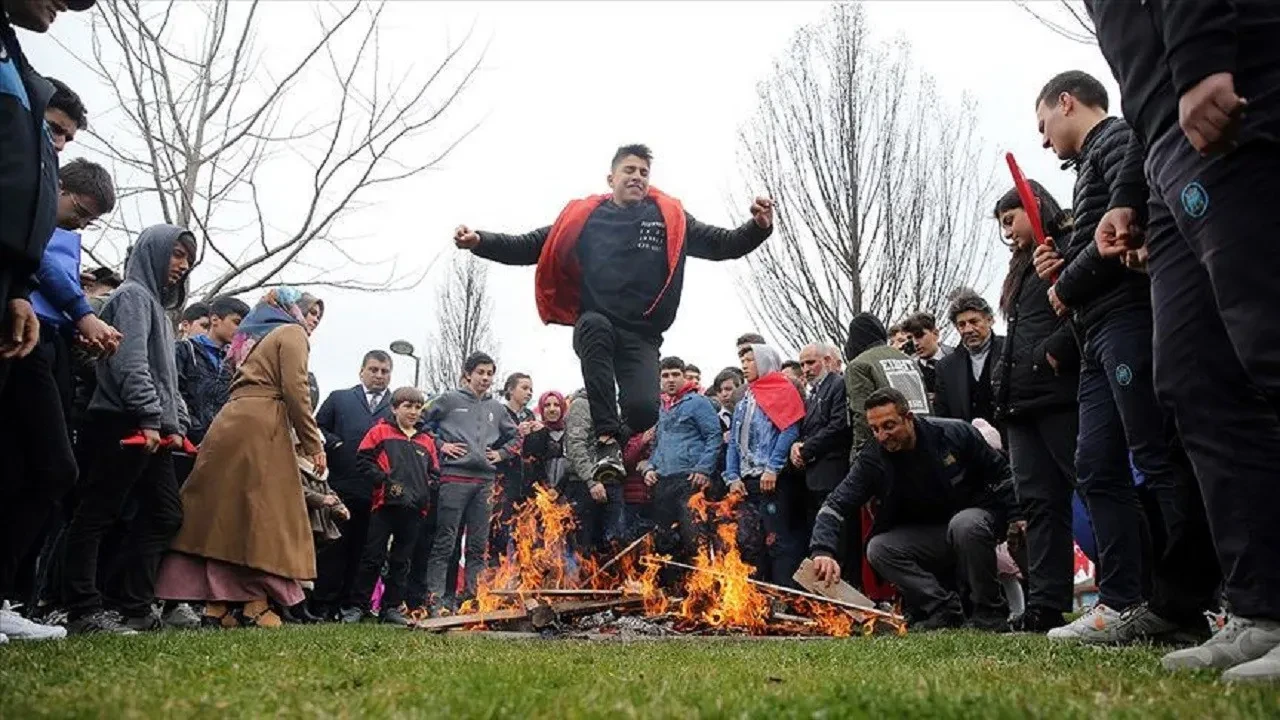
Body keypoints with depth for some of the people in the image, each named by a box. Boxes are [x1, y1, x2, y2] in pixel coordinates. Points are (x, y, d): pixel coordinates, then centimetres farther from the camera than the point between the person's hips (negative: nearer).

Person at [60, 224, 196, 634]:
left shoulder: (158, 304, 26)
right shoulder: (134, 295, -2)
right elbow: (131, 363, -16)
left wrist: (176, 424, 17)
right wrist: (149, 418, -20)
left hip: (154, 431, 10)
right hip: (125, 425, -10)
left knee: (165, 515, 7)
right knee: (97, 514, -6)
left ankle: (135, 608, 10)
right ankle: (83, 611, -5)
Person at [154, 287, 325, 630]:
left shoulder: (254, 337, 29)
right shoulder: (291, 332, 6)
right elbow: (295, 390, -7)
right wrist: (314, 444, -5)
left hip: (228, 424, 8)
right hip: (260, 427, -8)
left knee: (224, 513, 5)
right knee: (261, 516, -5)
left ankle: (219, 603, 6)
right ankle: (253, 604, -5)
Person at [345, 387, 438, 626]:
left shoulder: (427, 442, 17)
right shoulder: (380, 432, 6)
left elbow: (434, 472, 19)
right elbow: (363, 459, -2)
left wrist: (426, 490, 1)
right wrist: (384, 481, -11)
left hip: (415, 509, 4)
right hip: (385, 504, -4)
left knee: (402, 560, 9)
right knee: (373, 556, -1)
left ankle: (392, 607, 16)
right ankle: (356, 606, 7)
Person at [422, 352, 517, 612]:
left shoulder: (496, 408, 17)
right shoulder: (450, 400, 4)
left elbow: (515, 437, 27)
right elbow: (422, 423, 4)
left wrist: (500, 453, 12)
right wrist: (440, 445, -5)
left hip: (485, 480, 5)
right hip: (454, 477, -5)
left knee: (478, 544, 7)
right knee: (445, 541, -5)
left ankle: (472, 595, 12)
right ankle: (435, 596, -2)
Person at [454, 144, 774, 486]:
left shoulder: (670, 217, 10)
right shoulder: (583, 216, 8)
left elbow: (723, 244, 10)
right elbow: (529, 247, 9)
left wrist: (759, 227, -9)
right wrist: (480, 241, -4)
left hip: (642, 336, 0)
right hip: (594, 326, 0)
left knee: (644, 410, -24)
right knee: (594, 324, -37)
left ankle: (618, 433, 17)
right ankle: (607, 440, -31)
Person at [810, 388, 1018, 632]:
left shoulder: (955, 434, -16)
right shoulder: (872, 460, -13)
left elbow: (1002, 474, -4)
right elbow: (835, 505, -20)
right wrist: (823, 551, -37)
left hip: (974, 518, -3)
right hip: (925, 536, 3)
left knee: (965, 524, -37)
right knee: (878, 549, -21)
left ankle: (990, 613, -18)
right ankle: (945, 610, -16)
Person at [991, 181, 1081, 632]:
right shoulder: (1024, 267, 28)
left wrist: (1055, 352, -18)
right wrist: (1003, 384, 16)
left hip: (1060, 394, -10)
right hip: (1023, 402, 10)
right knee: (1039, 502, 4)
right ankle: (1046, 606, 4)